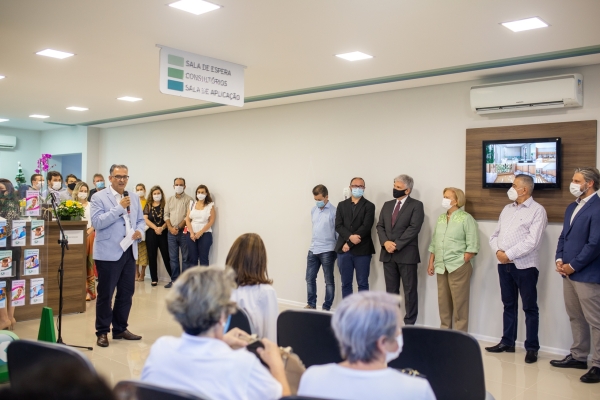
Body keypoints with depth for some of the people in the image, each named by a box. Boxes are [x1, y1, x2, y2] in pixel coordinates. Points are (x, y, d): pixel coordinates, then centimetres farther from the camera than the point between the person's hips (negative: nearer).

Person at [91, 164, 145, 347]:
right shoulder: (99, 197, -6)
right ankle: (102, 332, 15)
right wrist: (120, 207, -20)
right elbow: (97, 222, -17)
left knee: (127, 292, 12)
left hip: (129, 252, 6)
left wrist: (140, 231, -5)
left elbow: (140, 220, 17)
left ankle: (120, 329, 25)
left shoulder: (134, 197, 13)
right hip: (109, 253, -6)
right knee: (105, 294, 3)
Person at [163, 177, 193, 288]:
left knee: (185, 257, -1)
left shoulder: (188, 200, -2)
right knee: (173, 257, 9)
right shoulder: (170, 200, 14)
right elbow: (166, 215, 9)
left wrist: (178, 228, -12)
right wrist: (171, 228, -5)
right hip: (171, 232, 5)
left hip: (183, 231, -5)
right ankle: (174, 280, 16)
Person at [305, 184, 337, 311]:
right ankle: (311, 305, 22)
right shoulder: (313, 210, 8)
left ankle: (326, 308, 12)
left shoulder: (333, 211, -11)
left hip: (327, 251, -6)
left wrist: (339, 251, -6)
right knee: (310, 278, 10)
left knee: (329, 281, 5)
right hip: (313, 250, 6)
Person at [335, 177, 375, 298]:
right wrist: (350, 237, -18)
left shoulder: (369, 206, 1)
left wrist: (349, 244, -14)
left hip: (362, 250, -3)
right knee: (346, 283, 8)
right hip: (344, 250, 3)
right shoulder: (342, 205, 11)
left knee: (363, 284, 4)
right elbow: (338, 225, 1)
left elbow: (366, 227, -10)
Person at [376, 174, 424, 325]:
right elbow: (380, 226, 9)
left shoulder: (416, 205, -3)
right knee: (391, 290, 11)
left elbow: (414, 228, -13)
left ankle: (409, 323, 9)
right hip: (388, 254, 6)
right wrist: (385, 242, -9)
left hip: (406, 254, -5)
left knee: (410, 290, 2)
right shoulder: (387, 205, 15)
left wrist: (397, 244, -16)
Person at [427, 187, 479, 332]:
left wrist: (461, 262, -12)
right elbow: (434, 243, 17)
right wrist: (431, 263, 12)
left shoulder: (466, 218, -5)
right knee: (443, 301, 11)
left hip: (458, 267, -6)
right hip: (441, 267, 6)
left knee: (459, 302, -1)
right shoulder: (440, 218, 14)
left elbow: (472, 245, -10)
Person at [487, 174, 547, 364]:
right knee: (509, 304, 14)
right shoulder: (507, 209, 14)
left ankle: (532, 347, 11)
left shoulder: (537, 210, -7)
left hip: (524, 265, -6)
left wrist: (509, 254, -16)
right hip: (504, 264, 7)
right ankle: (507, 342, 23)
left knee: (530, 307, 3)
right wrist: (498, 251, -6)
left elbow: (532, 241, -17)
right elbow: (495, 235, 13)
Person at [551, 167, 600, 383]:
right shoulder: (572, 207, 15)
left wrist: (572, 266, -14)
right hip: (569, 273, 9)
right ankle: (578, 357, 28)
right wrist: (559, 259, 3)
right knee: (575, 318, 16)